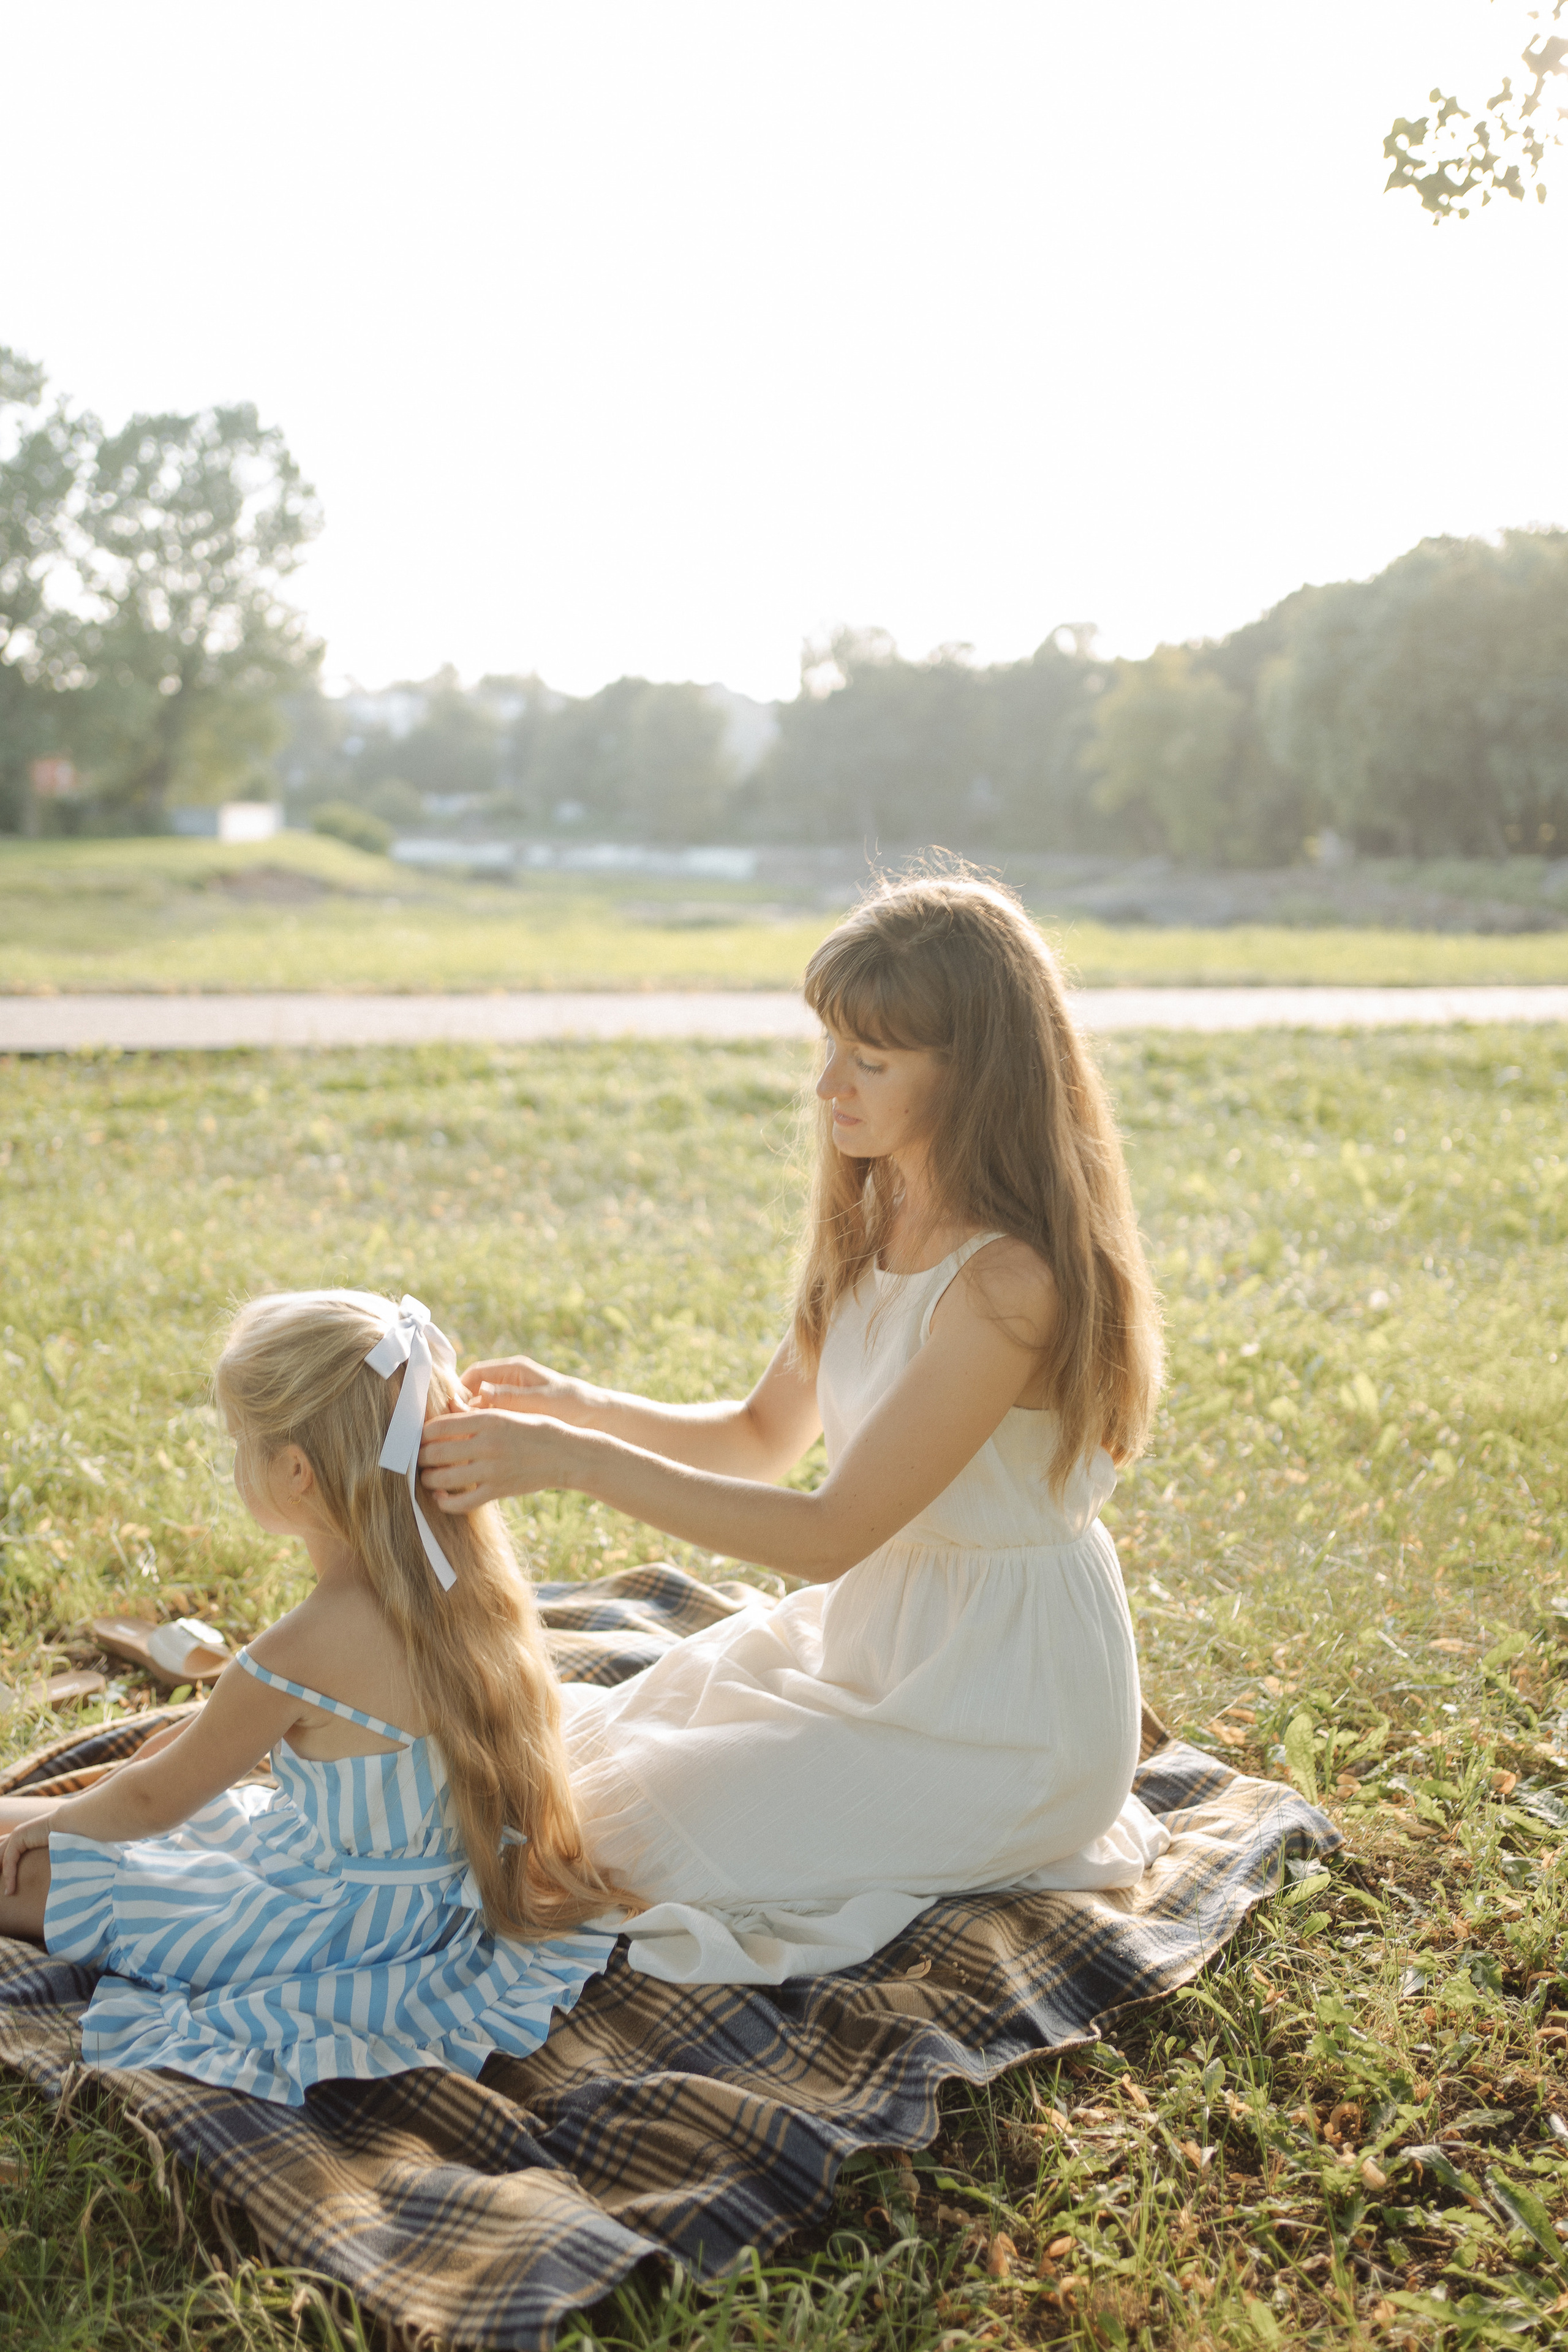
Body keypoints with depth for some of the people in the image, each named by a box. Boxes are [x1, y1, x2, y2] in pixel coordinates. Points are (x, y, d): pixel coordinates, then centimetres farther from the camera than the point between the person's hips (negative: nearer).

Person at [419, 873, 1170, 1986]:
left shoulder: (1009, 1280, -29)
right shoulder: (877, 1223, 0)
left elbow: (830, 1534, -28)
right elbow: (765, 1437, 8)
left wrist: (572, 1462, -31)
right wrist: (579, 1404, -9)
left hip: (1003, 1711, -8)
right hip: (873, 1635, 9)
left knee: (634, 1835, -13)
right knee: (582, 1757, 6)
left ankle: (1010, 1848, 7)